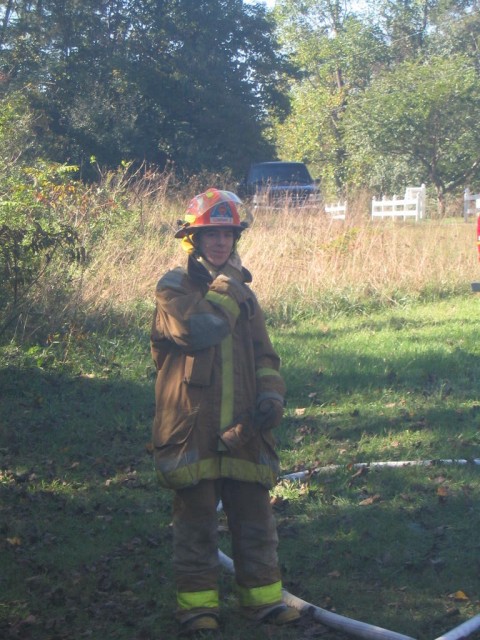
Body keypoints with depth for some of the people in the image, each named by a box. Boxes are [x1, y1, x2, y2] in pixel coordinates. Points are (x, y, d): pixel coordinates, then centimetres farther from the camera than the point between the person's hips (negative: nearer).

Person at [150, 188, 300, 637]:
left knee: (254, 516, 10)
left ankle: (262, 595, 21)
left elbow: (263, 353, 18)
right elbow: (199, 331, -24)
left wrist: (271, 394, 1)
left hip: (242, 429, 5)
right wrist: (225, 290, -13)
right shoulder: (173, 288, -4)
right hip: (192, 428, -5)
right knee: (196, 518, 4)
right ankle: (196, 602, 14)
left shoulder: (242, 291, 14)